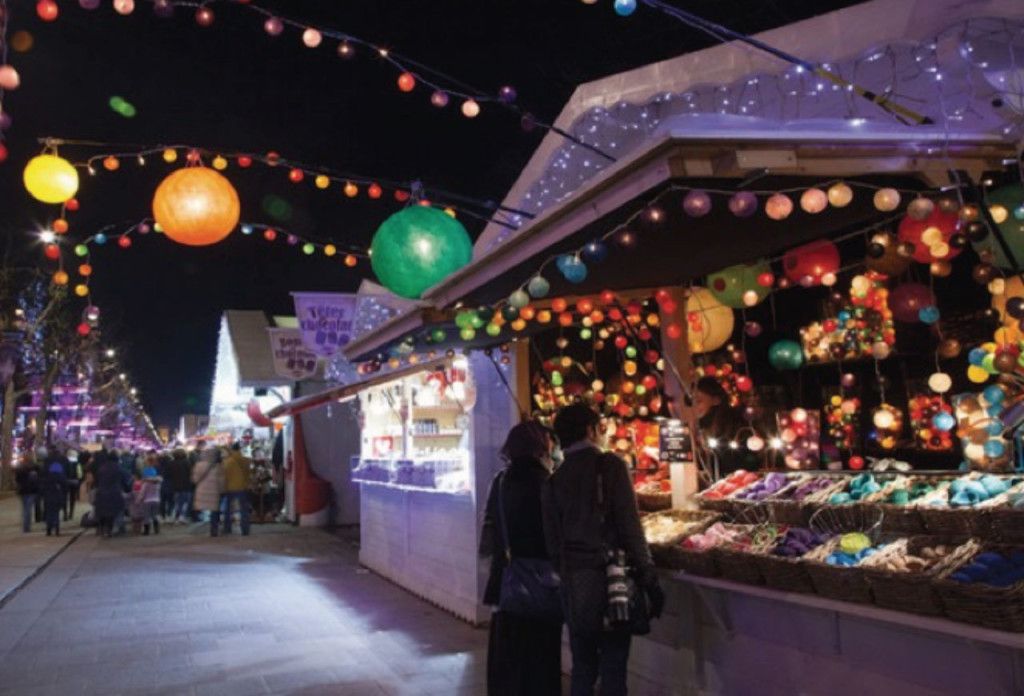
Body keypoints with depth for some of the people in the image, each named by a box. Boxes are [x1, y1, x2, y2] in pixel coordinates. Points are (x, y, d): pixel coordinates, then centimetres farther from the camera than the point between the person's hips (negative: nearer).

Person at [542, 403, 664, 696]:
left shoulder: (555, 479, 7)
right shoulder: (610, 465, -5)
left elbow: (552, 539, 7)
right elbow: (630, 526, -11)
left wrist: (566, 576, 16)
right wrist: (648, 577, -7)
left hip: (574, 582, 4)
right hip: (610, 576, -4)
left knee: (582, 666, 14)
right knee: (613, 667, 3)